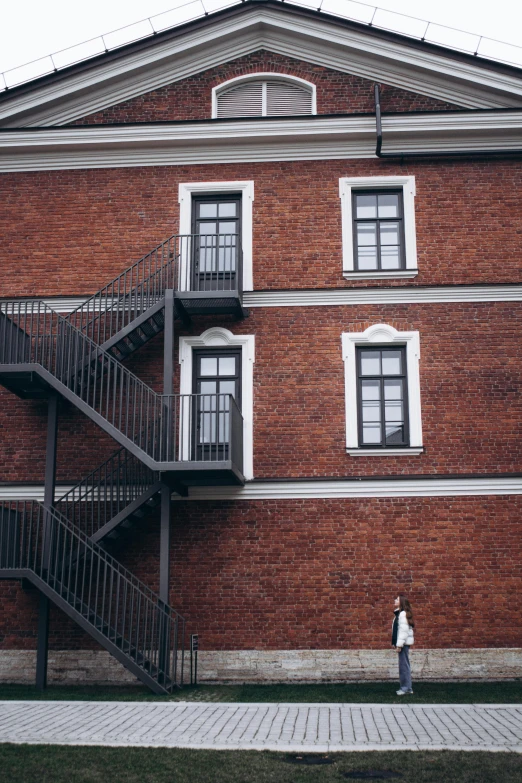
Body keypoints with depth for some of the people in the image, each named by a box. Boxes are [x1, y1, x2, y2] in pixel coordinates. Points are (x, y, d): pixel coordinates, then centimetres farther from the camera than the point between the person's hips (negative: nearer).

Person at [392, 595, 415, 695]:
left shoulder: (403, 614, -15)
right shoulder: (399, 613, 15)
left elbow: (403, 630, -19)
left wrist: (399, 644, -20)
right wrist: (394, 642, 14)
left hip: (404, 642, -10)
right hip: (402, 642, 10)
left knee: (404, 665, -7)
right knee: (404, 665, 12)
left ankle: (405, 688, -3)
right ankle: (407, 687, 17)